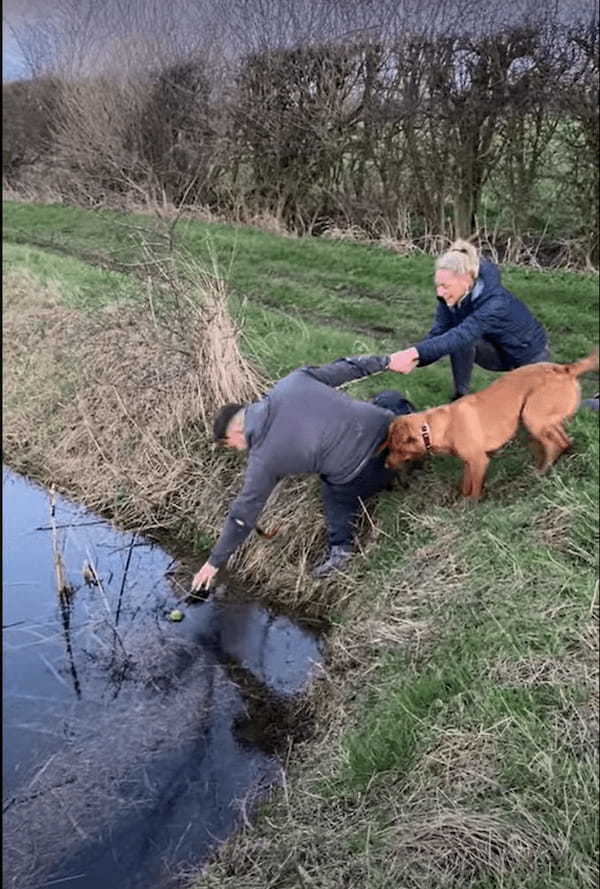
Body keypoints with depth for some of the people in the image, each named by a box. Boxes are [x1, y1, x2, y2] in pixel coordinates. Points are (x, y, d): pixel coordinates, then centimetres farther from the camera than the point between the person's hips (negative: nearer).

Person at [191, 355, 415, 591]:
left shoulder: (263, 458, -3)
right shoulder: (293, 381, 5)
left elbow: (243, 514, 5)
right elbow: (341, 369, 14)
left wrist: (215, 561, 17)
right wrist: (383, 361, 30)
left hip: (360, 473, -4)